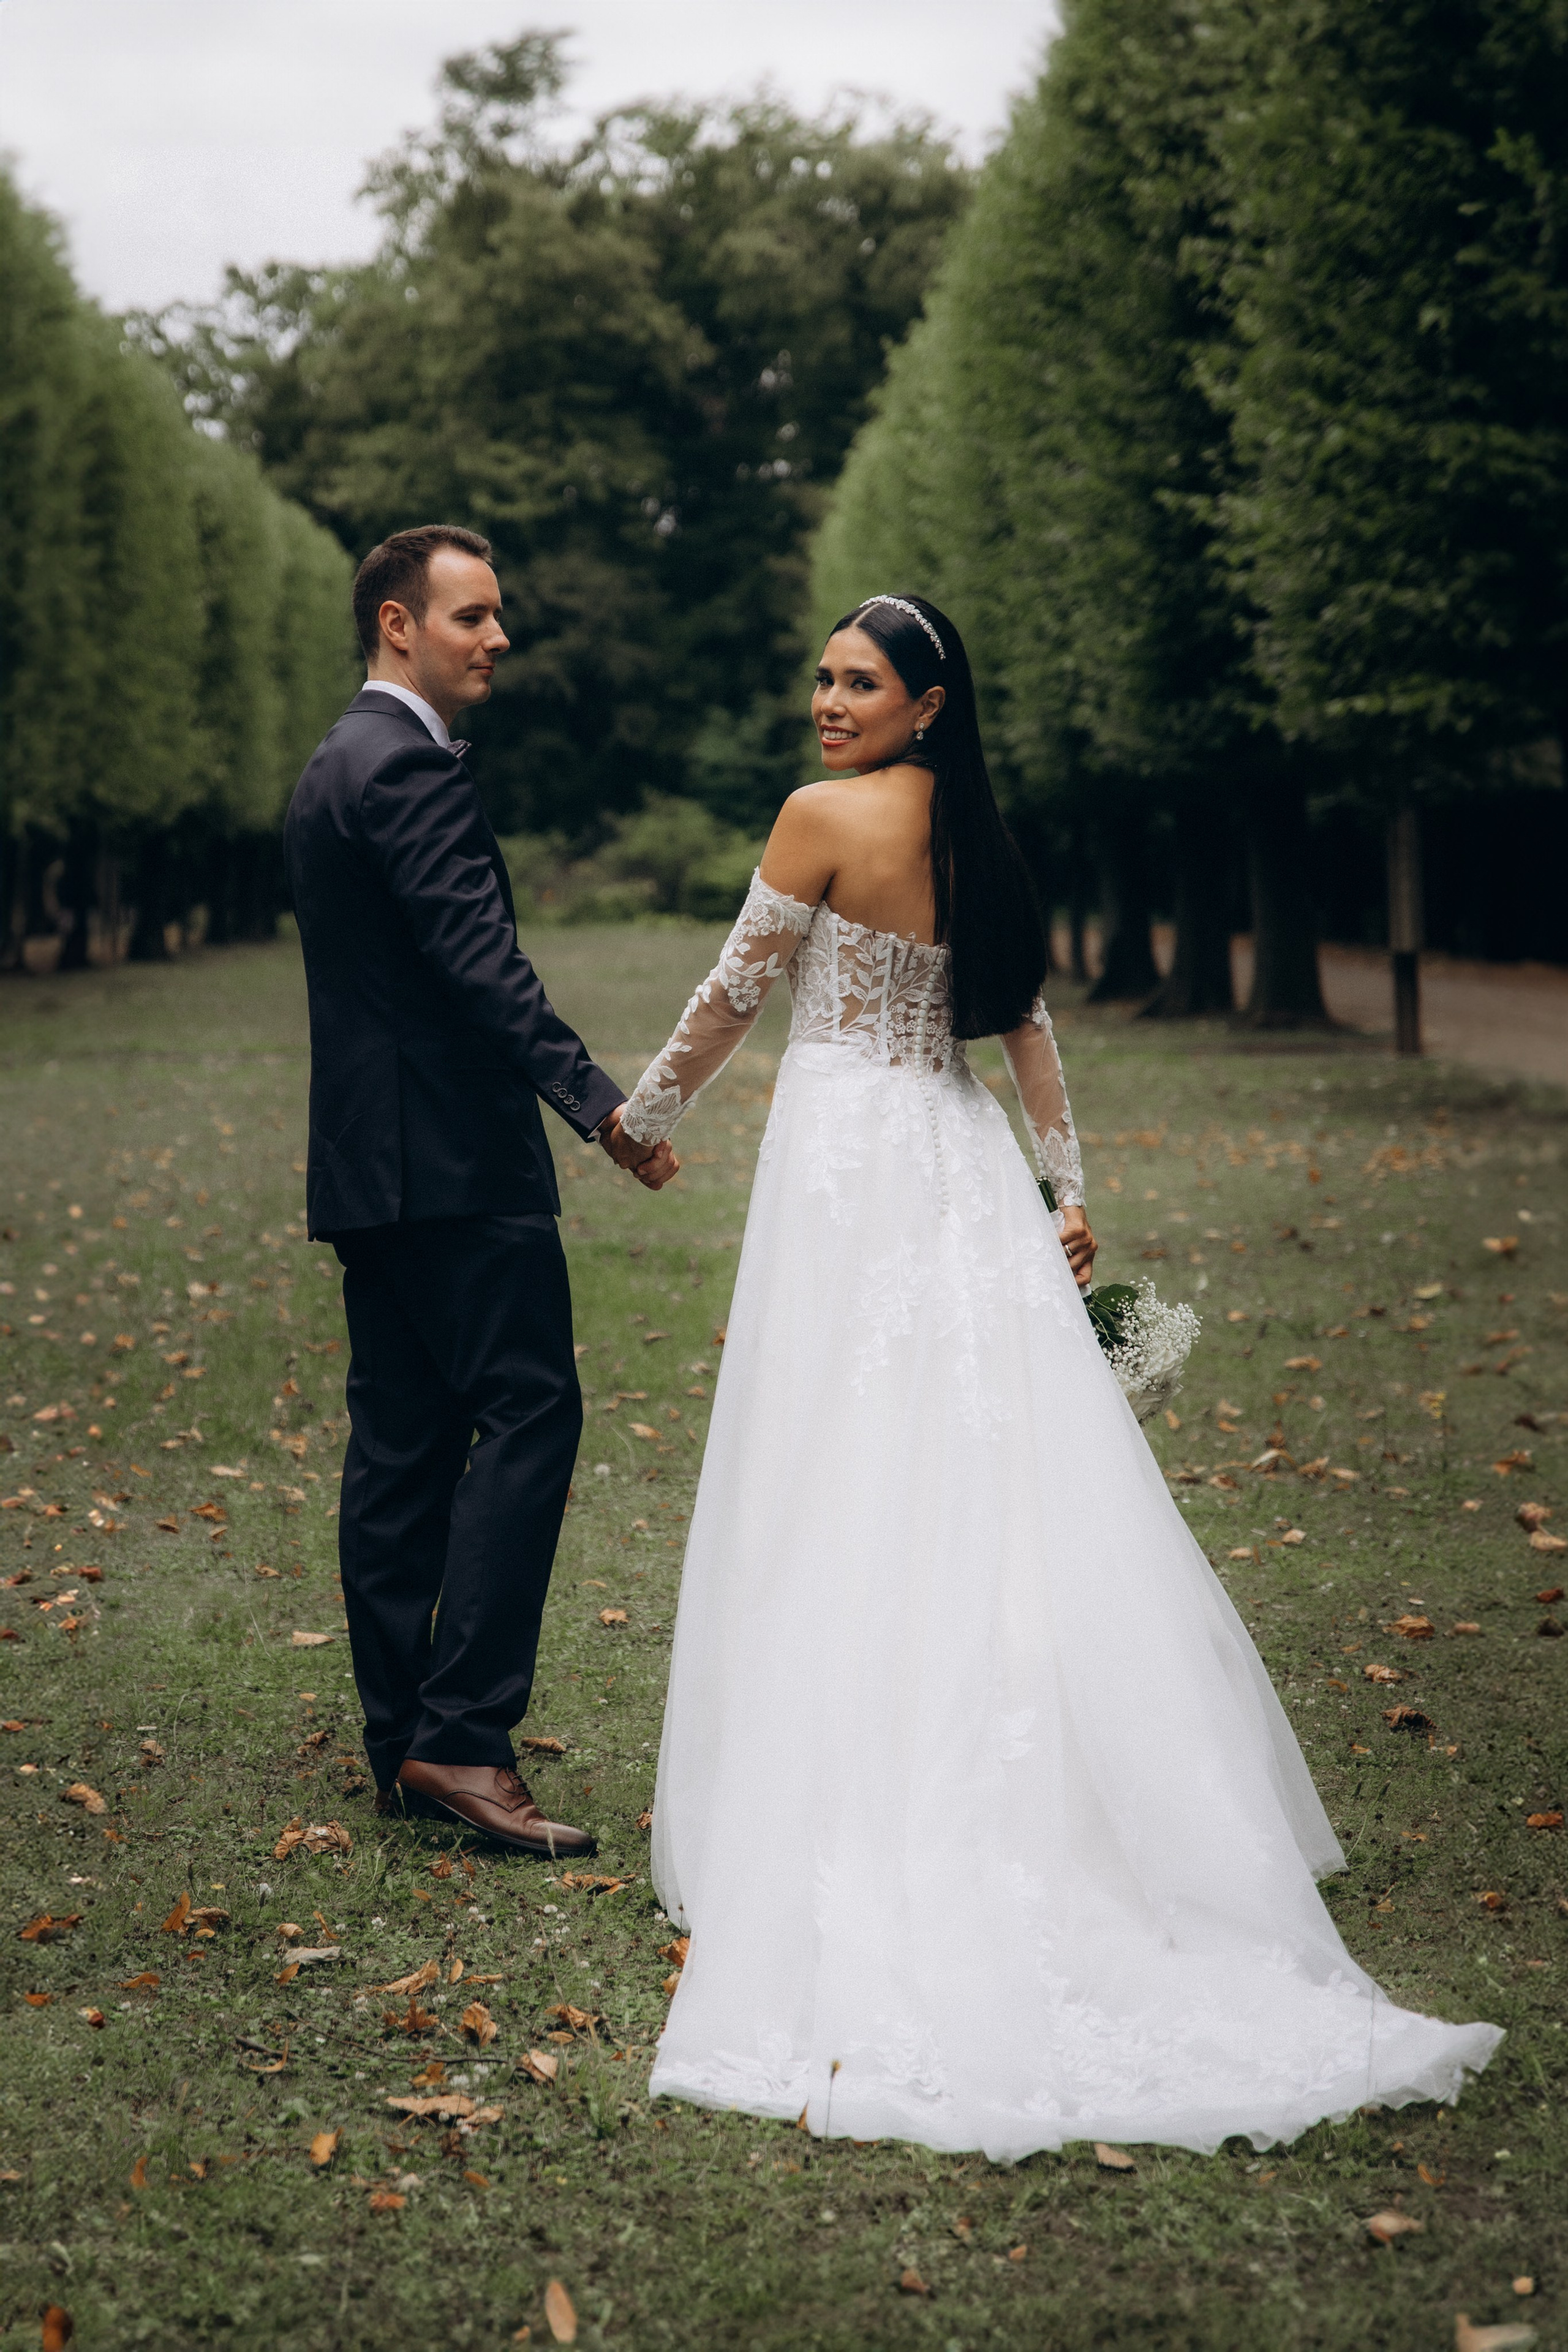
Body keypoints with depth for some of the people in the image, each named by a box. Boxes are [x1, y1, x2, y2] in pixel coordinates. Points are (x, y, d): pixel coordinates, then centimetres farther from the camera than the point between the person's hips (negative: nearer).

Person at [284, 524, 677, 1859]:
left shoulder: (338, 763, 21)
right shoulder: (409, 765, -12)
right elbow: (478, 957, -24)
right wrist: (596, 1098, -31)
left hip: (367, 1161, 11)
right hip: (453, 1161, -11)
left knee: (404, 1439, 10)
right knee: (528, 1413, -10)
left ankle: (404, 1744, 14)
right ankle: (461, 1734, -14)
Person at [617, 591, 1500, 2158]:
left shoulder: (826, 814, -8)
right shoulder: (975, 837, 13)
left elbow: (733, 991, -4)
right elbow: (1027, 1021, 16)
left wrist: (643, 1112, 11)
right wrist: (1067, 1191, 21)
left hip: (850, 1167, -7)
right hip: (963, 1166, 7)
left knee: (846, 1514, -3)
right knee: (1000, 1494, 8)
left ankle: (846, 1839, 0)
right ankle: (1021, 1825, 14)